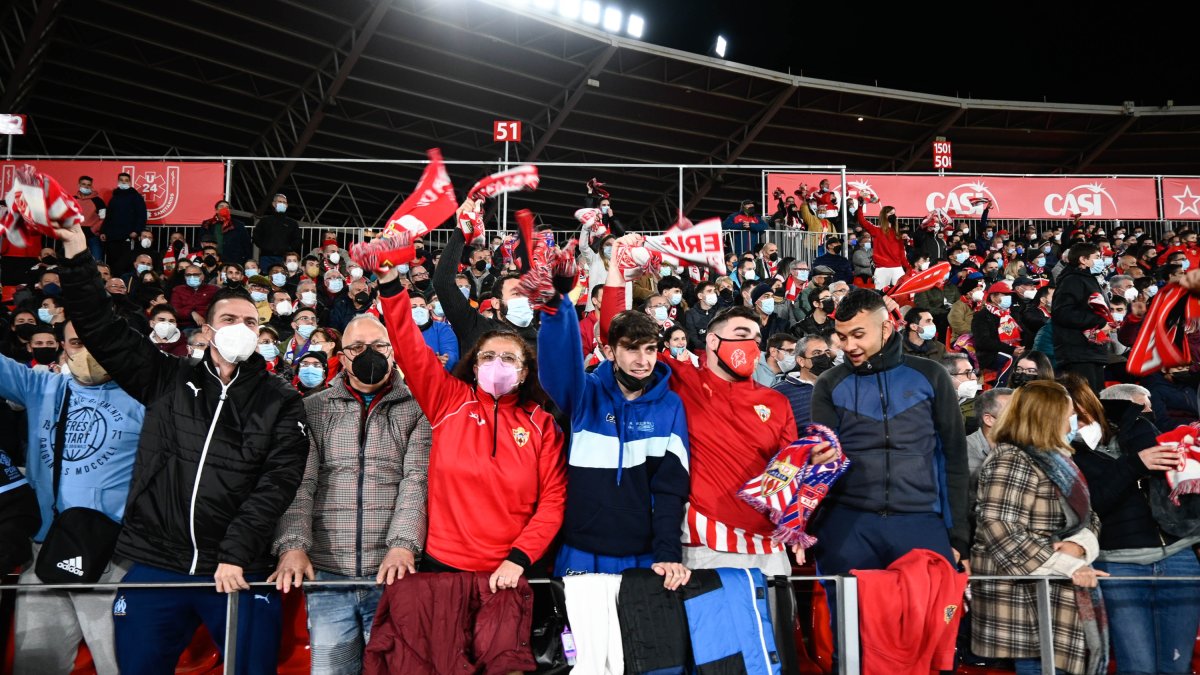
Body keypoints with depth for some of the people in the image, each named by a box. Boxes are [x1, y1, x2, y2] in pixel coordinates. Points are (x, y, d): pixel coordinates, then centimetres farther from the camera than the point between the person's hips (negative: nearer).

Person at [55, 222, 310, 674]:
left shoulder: (281, 402, 2)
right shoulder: (168, 380, 9)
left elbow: (278, 483, -7)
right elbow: (100, 328, 8)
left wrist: (235, 555, -15)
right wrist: (77, 258, -1)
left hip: (239, 572, -2)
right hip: (155, 566, 2)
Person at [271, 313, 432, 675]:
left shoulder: (416, 409, 6)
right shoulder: (313, 410, 11)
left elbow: (417, 480, -5)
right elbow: (299, 484, 2)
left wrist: (403, 544, -19)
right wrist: (293, 546, -13)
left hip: (393, 573, -1)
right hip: (326, 575, 2)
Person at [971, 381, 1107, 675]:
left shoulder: (1056, 459, 15)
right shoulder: (1012, 461, -15)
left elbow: (1088, 517, 16)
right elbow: (998, 529, -25)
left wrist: (1078, 545, -8)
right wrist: (1066, 565, -25)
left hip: (1056, 593, 9)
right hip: (1025, 596, -9)